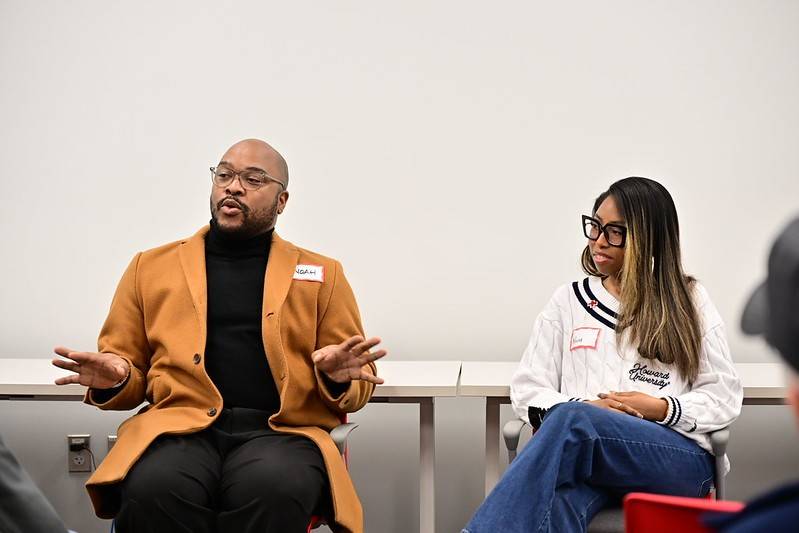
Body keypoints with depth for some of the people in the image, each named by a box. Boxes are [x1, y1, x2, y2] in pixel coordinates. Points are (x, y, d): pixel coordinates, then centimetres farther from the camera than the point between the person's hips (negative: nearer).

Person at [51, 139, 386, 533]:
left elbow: (352, 392, 17)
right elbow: (131, 375, 22)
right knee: (154, 490, -36)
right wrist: (114, 379, -3)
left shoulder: (323, 274, 18)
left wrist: (337, 377, -8)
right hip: (179, 426, 1)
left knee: (273, 490, -37)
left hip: (282, 430, 0)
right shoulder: (151, 266, 19)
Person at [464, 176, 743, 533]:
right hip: (583, 454, 1)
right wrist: (587, 407, -7)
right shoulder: (568, 300, 20)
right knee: (556, 502, -40)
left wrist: (662, 408, -6)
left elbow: (725, 396, 13)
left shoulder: (690, 302, 16)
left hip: (680, 460, -1)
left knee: (571, 419, -37)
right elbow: (527, 388, 13)